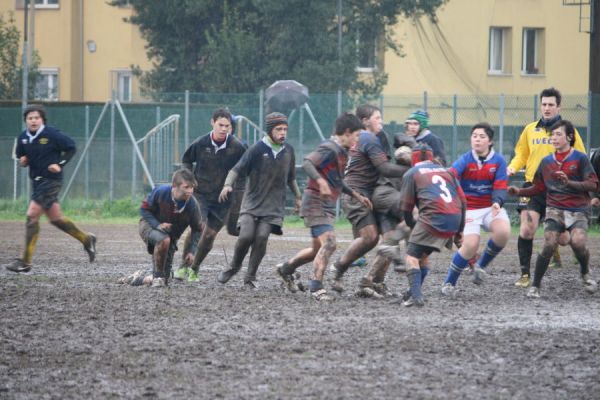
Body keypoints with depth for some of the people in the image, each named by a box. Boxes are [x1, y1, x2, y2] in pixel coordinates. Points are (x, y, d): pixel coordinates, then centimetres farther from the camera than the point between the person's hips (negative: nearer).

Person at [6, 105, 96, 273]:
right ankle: (86, 239, 35)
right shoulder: (23, 137, 4)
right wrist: (22, 160, -3)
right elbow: (20, 154, 20)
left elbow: (70, 147, -5)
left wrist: (60, 164, -16)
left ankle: (25, 262, -10)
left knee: (32, 215, -13)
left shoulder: (52, 134, -13)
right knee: (55, 218, 14)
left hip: (51, 180, -7)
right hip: (36, 180, 7)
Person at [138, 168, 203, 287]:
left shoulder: (192, 205, -24)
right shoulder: (161, 192, -28)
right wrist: (157, 225, -30)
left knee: (164, 282, 4)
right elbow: (144, 209, -15)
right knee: (163, 240, -41)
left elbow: (197, 230, -9)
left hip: (171, 235, 3)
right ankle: (158, 277, -24)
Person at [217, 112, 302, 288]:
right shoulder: (257, 149, -8)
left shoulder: (288, 150, 7)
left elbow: (291, 178, 23)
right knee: (246, 236, -15)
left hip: (273, 205, 2)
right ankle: (234, 266, 15)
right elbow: (237, 169, -12)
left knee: (261, 237, -13)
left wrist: (298, 197, 25)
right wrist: (228, 184, -28)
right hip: (252, 201, -2)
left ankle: (250, 277, 0)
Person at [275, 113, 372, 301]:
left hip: (327, 206, 10)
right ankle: (316, 287, -18)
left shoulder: (341, 152, 17)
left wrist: (356, 195, 24)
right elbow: (307, 163, -28)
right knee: (329, 243, -20)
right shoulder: (330, 149, -14)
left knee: (319, 249, 16)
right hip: (316, 202, -10)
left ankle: (286, 268, 34)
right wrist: (320, 181, -42)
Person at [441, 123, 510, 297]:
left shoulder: (498, 161, -2)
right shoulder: (465, 160, -7)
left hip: (491, 207, 2)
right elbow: (450, 175, -25)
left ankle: (481, 265, 1)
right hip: (469, 209, -2)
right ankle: (449, 282, 5)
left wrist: (497, 202, -26)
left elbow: (500, 187, -5)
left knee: (503, 232, -27)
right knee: (470, 246, -19)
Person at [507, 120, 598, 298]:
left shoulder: (580, 158, -1)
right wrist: (519, 192, 3)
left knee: (578, 242, -26)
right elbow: (539, 187, 19)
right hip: (555, 210, 2)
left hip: (578, 210, -2)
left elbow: (593, 185, -7)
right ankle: (535, 285, -4)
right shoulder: (546, 161, 12)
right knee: (549, 245, -17)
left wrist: (569, 183, -19)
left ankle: (585, 275, 5)